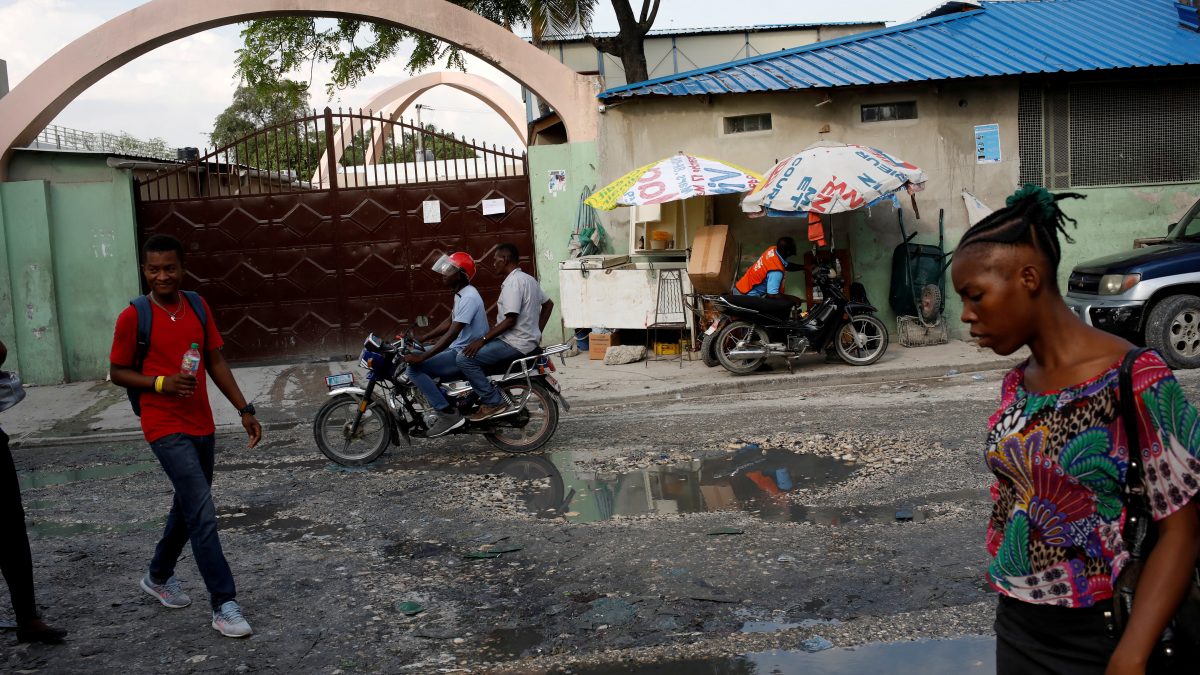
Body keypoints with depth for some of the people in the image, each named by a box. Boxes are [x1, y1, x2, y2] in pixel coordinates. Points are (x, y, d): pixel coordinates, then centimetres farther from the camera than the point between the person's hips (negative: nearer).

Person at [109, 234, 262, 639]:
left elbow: (216, 361, 9)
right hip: (167, 430, -6)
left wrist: (244, 410, 5)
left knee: (188, 506, 20)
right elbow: (117, 372, -3)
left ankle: (159, 576, 42)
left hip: (202, 426, 6)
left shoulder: (198, 306, 4)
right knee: (203, 514, -13)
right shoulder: (133, 316, -10)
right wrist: (161, 383, -20)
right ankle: (224, 605, -7)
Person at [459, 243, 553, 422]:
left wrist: (482, 340, -20)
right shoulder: (528, 279, 14)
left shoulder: (513, 282, -17)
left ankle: (493, 402, -14)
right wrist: (537, 333, 21)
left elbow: (510, 320, -23)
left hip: (516, 344, -11)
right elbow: (549, 304, 21)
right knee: (478, 352, 23)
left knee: (466, 359, -16)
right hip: (528, 339, 11)